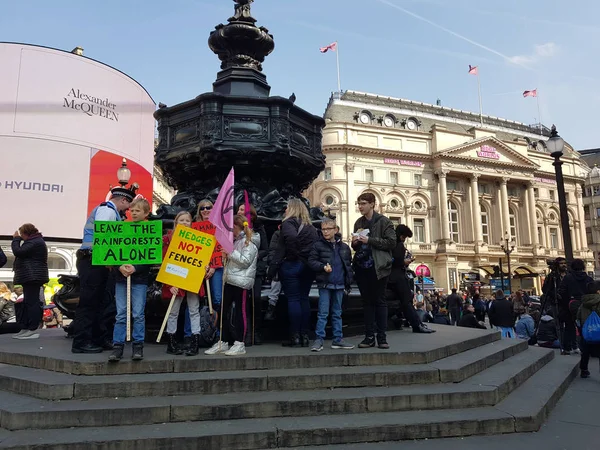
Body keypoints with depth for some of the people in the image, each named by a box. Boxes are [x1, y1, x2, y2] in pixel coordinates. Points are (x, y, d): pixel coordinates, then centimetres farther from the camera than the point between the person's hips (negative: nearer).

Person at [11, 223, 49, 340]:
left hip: (32, 277, -12)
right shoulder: (35, 241, 21)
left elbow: (18, 252, -19)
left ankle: (33, 330, -12)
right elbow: (24, 254, 25)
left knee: (32, 302, -12)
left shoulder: (35, 242, -15)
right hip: (31, 277, 12)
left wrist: (16, 239, -7)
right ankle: (26, 328, 17)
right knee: (28, 302, 12)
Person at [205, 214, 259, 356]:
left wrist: (231, 253, -16)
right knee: (226, 311, 10)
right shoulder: (235, 240, 20)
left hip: (242, 282, -9)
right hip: (230, 280, 9)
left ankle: (239, 344, 5)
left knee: (239, 311, -4)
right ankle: (223, 342, 19)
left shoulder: (249, 242, -8)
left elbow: (246, 261, -16)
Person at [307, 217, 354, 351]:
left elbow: (349, 263, 17)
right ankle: (319, 339, 2)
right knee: (323, 313, -4)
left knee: (337, 313, 12)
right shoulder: (318, 245, -2)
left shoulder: (344, 247, 9)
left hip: (339, 285, 4)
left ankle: (338, 339, 19)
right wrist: (323, 267, -20)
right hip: (324, 284, -4)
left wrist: (349, 278, 8)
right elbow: (311, 261, -6)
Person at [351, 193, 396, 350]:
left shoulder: (383, 221, -2)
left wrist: (370, 240, -16)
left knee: (380, 301, 0)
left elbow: (391, 242, -11)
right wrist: (355, 242, 0)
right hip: (361, 267, 5)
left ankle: (382, 337, 6)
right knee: (367, 302, 6)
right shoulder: (359, 223, 14)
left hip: (378, 267, -5)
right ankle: (369, 336, 11)